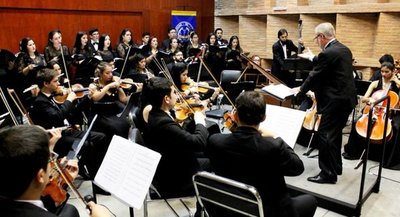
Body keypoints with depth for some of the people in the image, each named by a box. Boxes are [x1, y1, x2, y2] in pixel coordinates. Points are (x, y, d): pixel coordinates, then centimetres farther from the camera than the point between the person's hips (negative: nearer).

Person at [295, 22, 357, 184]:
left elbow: (315, 76, -11)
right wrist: (312, 58, 36)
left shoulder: (328, 53, -18)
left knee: (325, 136, -2)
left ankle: (328, 173, 5)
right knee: (334, 134, 20)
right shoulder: (344, 49, 11)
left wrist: (301, 90, 5)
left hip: (335, 101, -10)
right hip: (346, 99, 10)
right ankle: (335, 167, 32)